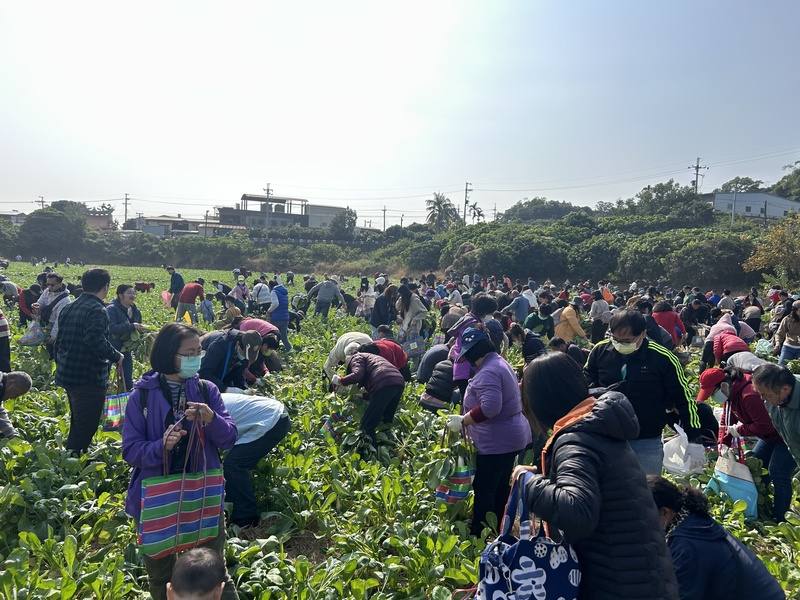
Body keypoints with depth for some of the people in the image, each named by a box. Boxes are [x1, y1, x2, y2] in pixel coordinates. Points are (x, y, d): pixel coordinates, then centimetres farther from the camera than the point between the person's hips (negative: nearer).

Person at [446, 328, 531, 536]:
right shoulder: (499, 363, 12)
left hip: (497, 443, -11)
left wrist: (462, 421, -23)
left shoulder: (487, 372, -21)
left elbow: (490, 407, -33)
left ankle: (478, 535, 7)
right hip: (511, 438, 11)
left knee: (483, 491, -1)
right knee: (501, 489, 18)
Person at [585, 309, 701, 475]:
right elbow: (586, 382, 12)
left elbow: (684, 398, -4)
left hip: (648, 443, -2)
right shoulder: (600, 350, -7)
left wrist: (694, 440, -1)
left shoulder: (662, 357, -13)